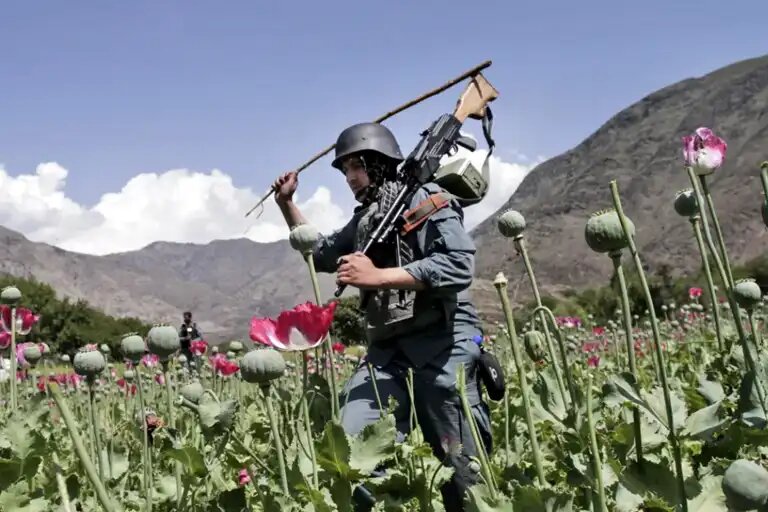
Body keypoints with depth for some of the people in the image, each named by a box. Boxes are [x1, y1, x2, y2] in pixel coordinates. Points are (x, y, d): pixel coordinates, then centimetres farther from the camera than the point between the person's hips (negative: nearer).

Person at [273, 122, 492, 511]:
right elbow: (321, 254, 37)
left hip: (442, 344, -7)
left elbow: (458, 266, -18)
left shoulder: (424, 197, -3)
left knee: (463, 468, 1)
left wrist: (378, 277, -19)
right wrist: (286, 203, 26)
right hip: (387, 349, 7)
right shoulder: (365, 219, 21)